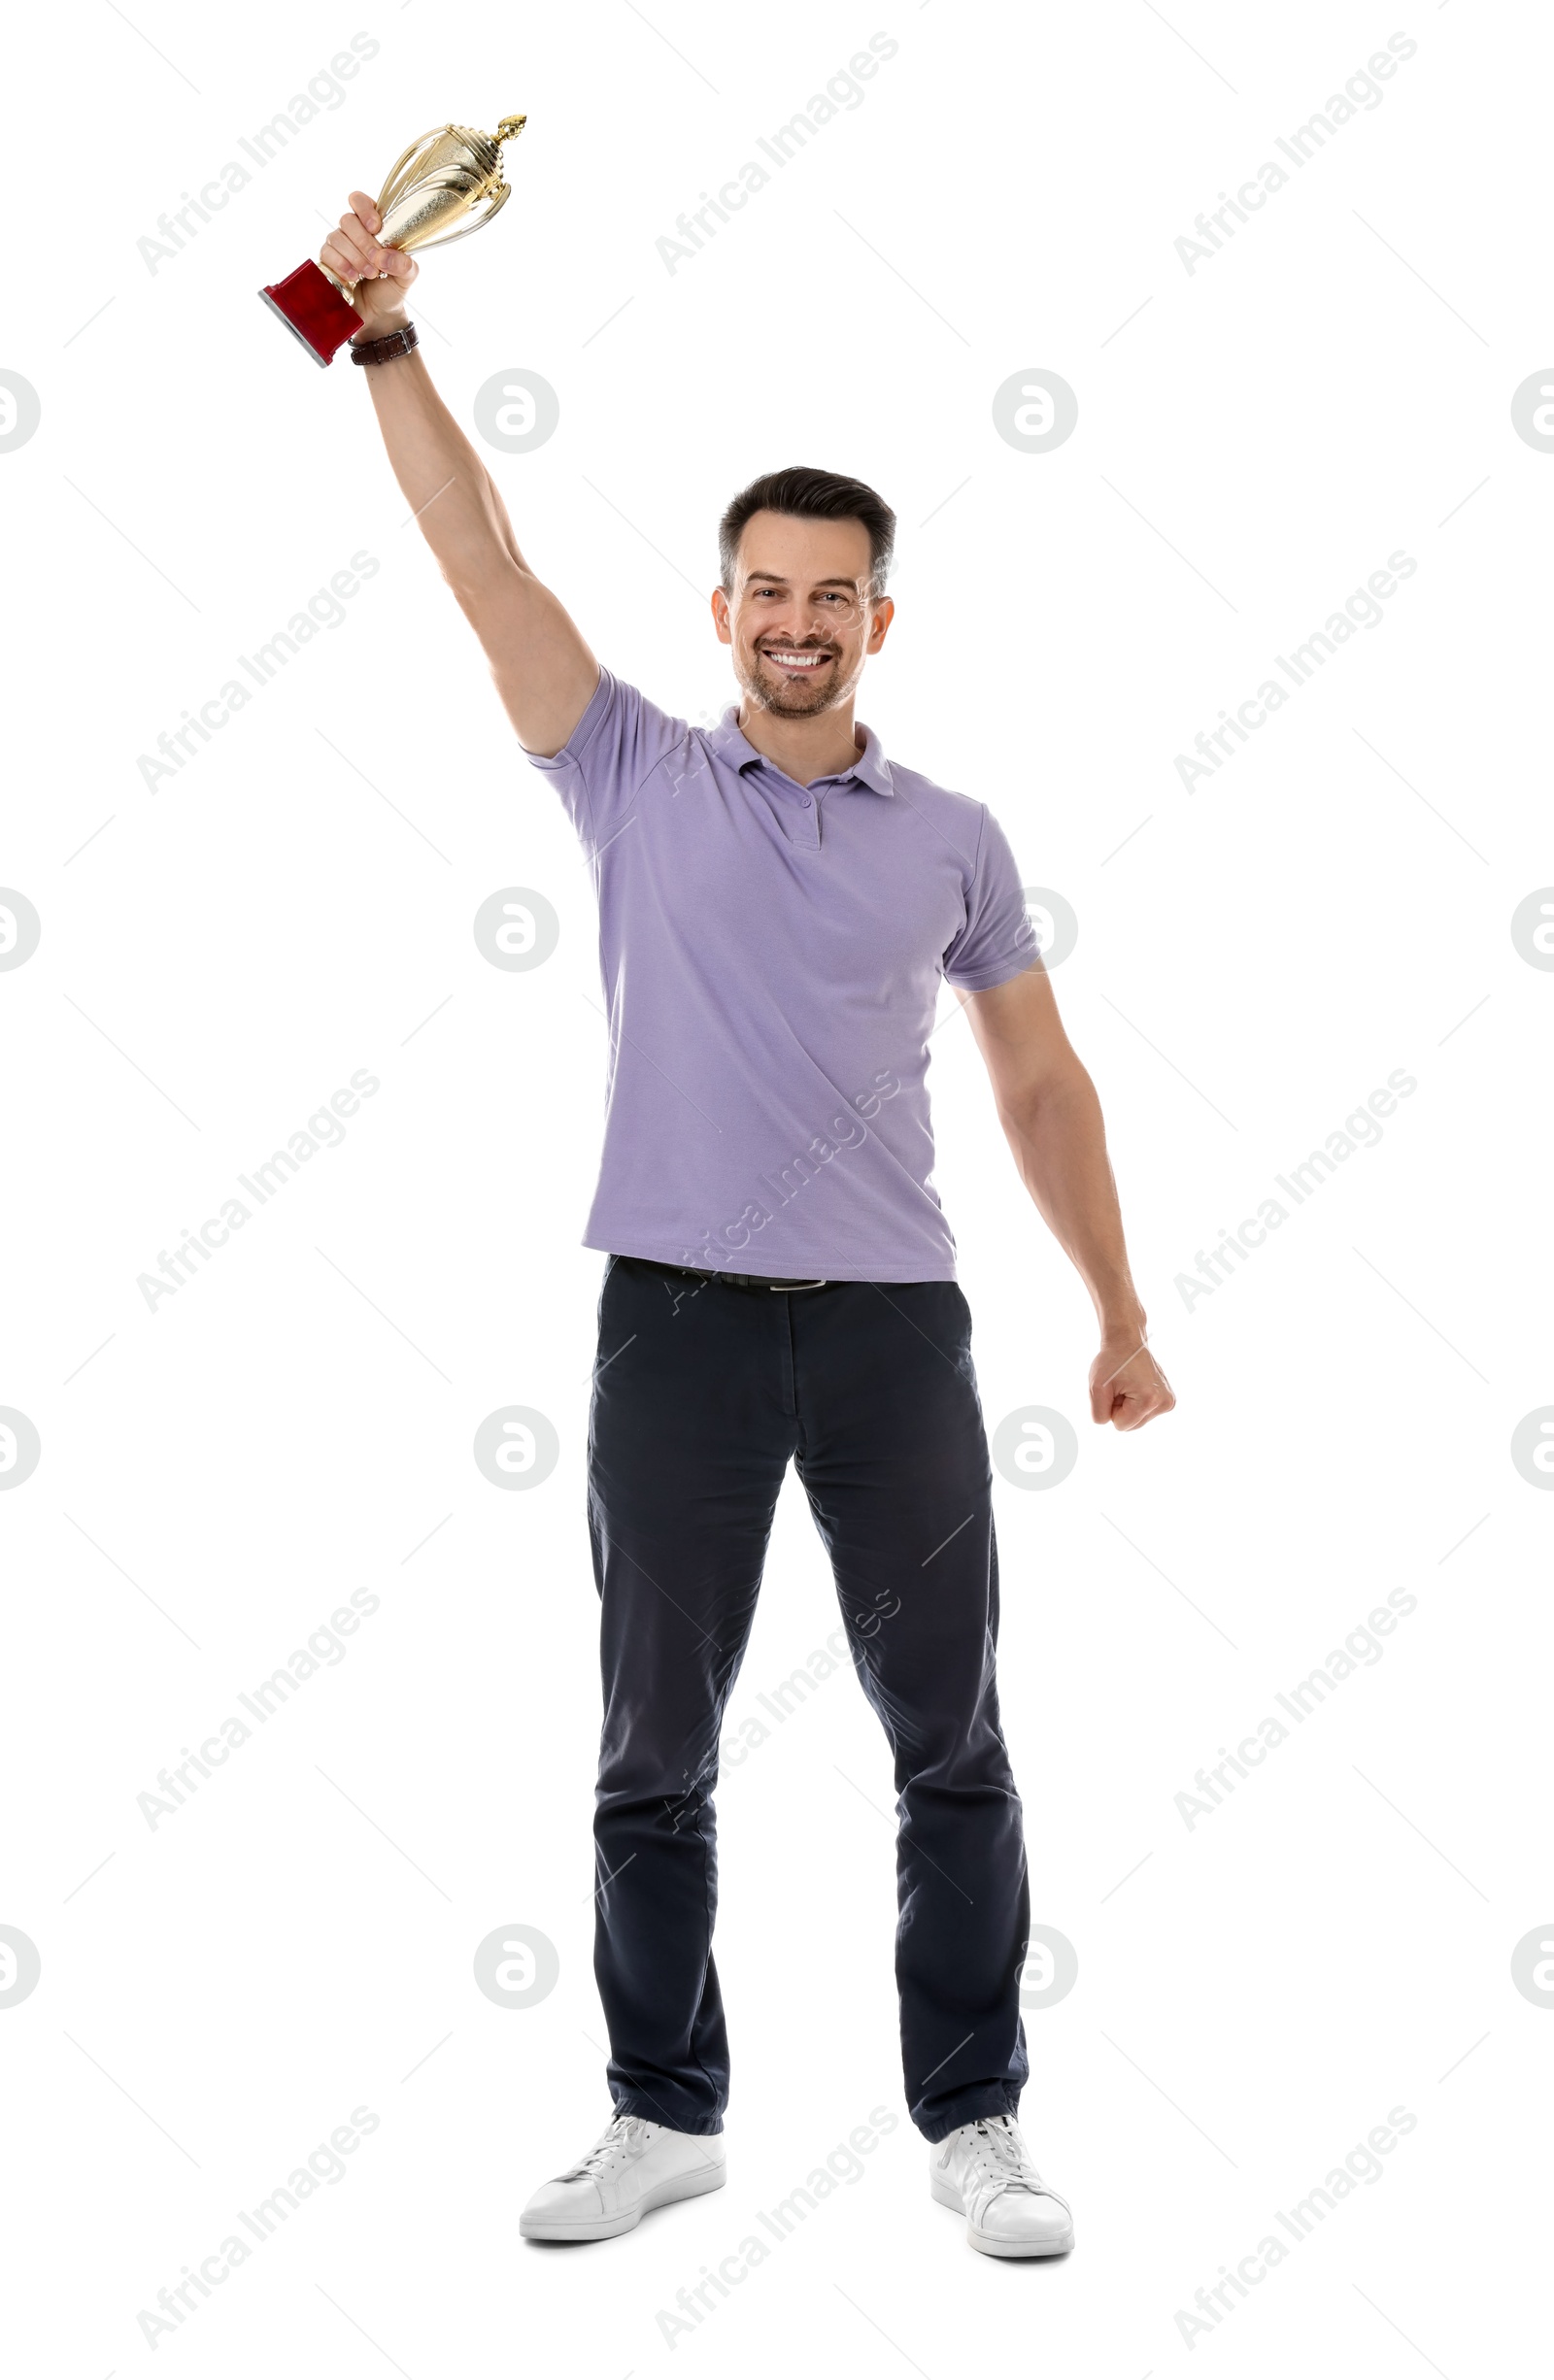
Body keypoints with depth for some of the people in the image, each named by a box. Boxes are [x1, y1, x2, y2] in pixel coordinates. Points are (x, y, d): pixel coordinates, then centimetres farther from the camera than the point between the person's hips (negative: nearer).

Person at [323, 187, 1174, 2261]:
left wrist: (1121, 1319, 12)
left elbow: (1041, 1084, 12)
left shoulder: (952, 838, 8)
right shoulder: (637, 780, 6)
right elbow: (482, 558, -2)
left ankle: (975, 2124, 19)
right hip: (677, 1317, 0)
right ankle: (667, 2113, 23)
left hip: (894, 1327, 1)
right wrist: (389, 340, -10)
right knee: (655, 1758, 8)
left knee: (953, 1750, 6)